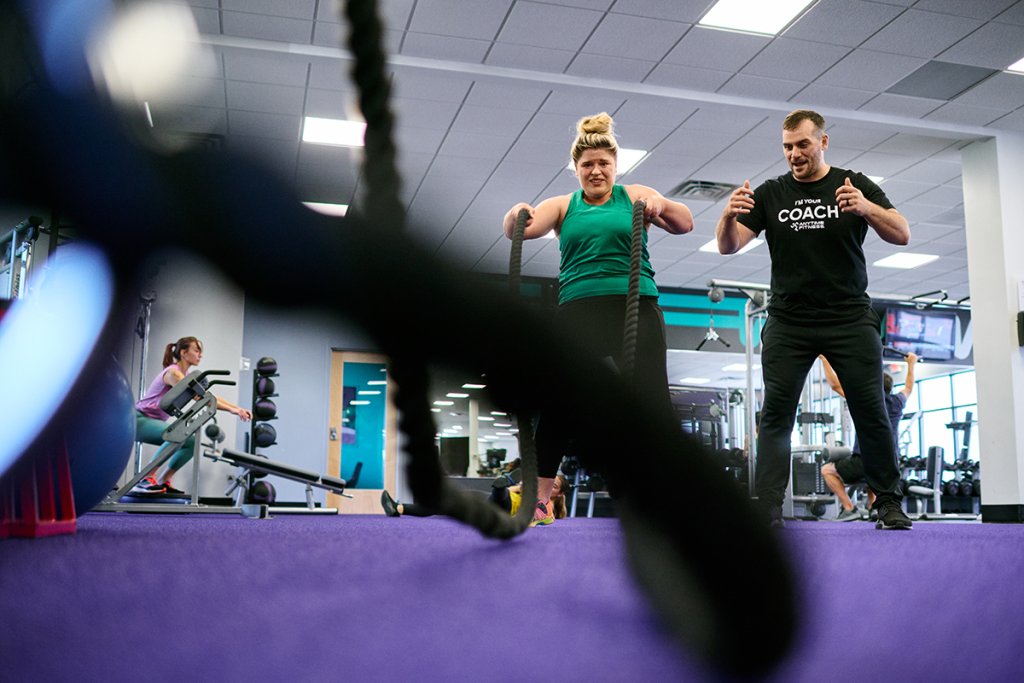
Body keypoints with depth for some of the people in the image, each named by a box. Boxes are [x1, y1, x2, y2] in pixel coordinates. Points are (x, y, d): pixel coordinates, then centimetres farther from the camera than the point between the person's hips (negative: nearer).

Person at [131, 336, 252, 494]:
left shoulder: (186, 375, 10)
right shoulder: (173, 373, -18)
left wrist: (237, 407, -3)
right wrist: (231, 409, -27)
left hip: (152, 422, 10)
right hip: (139, 419, -10)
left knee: (191, 442, 5)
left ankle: (163, 482, 3)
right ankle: (145, 480, -27)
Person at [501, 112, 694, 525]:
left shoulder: (634, 196, 12)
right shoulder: (563, 206, 16)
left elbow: (685, 225, -2)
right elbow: (521, 231, -1)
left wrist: (661, 206, -24)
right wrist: (516, 216, -26)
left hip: (635, 307, -1)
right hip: (579, 309, 1)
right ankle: (538, 498, 5)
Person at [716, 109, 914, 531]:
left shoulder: (856, 185, 4)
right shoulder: (770, 194, 6)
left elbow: (902, 235, -5)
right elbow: (728, 246, -1)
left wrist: (867, 208, -26)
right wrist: (729, 216, -24)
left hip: (850, 318, 0)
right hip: (788, 322, 1)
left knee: (870, 410, -1)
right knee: (776, 413, -5)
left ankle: (889, 503, 11)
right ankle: (766, 510, -5)